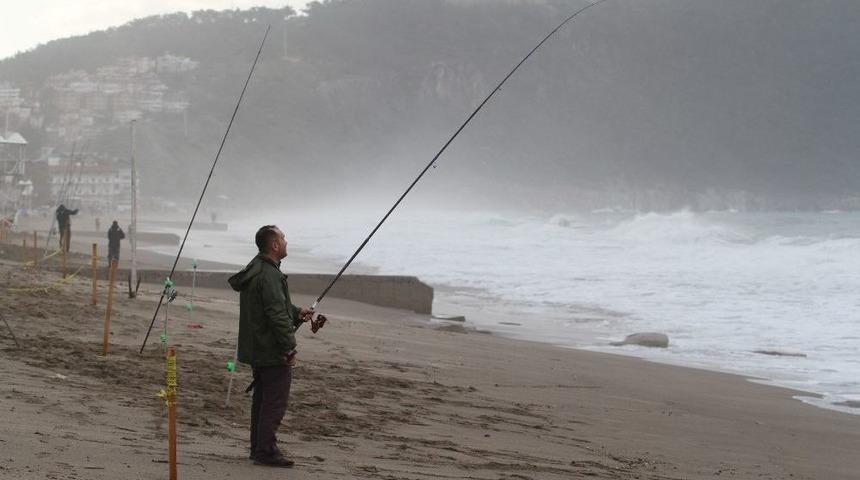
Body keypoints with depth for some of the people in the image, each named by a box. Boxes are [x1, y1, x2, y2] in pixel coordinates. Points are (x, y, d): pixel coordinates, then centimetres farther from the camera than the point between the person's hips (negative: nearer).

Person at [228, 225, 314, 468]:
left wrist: (296, 312, 8)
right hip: (272, 351, -11)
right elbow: (276, 314, -24)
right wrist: (289, 347, -19)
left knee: (262, 400, 17)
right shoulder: (269, 275, -21)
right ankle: (266, 452, -3)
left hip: (256, 349, 11)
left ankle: (258, 448, 24)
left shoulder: (255, 270, 13)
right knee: (275, 402, -5)